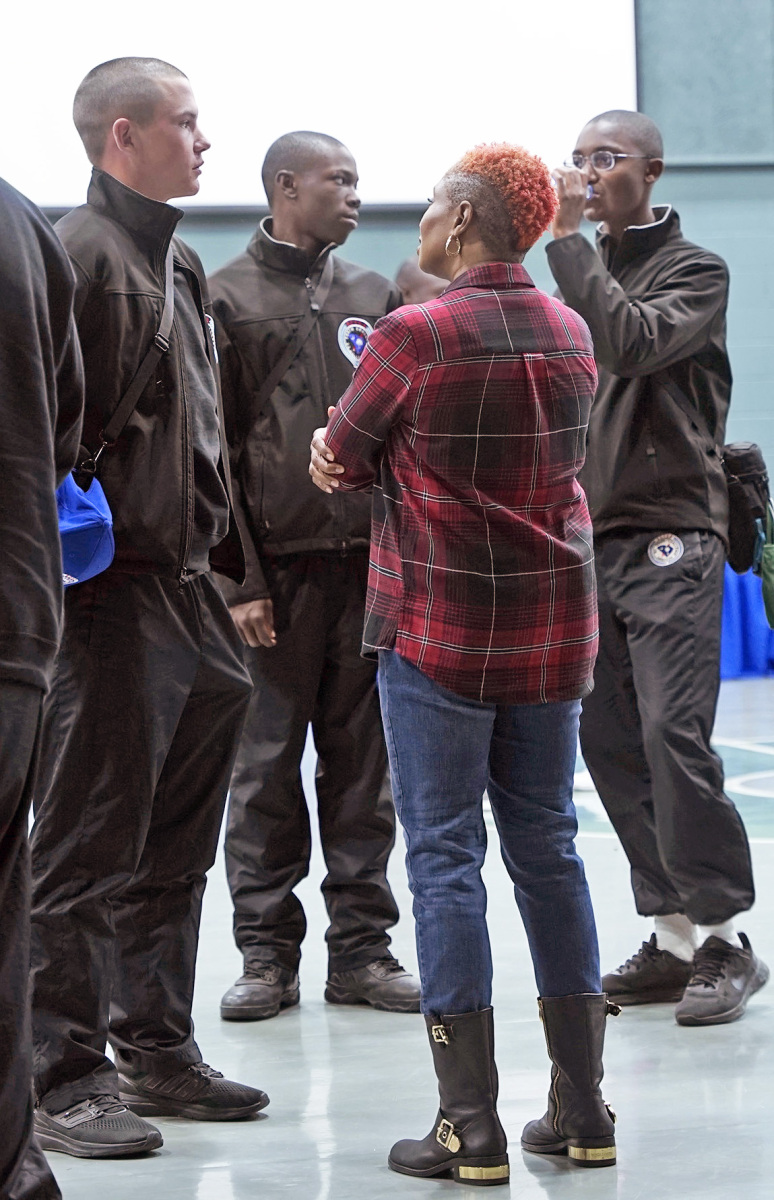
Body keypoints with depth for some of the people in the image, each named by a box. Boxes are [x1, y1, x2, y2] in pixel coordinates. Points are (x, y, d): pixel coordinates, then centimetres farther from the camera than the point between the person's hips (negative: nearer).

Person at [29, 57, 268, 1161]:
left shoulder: (183, 266, 19)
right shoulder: (75, 253, -11)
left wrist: (229, 564, 21)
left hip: (188, 589, 9)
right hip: (110, 599, -9)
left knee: (173, 850, 15)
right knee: (88, 852, -4)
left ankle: (158, 1050, 24)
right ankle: (67, 1079, 2)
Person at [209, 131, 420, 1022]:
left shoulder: (376, 297, 14)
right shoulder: (227, 299, 1)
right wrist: (238, 576, -9)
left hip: (370, 563, 4)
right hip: (277, 569, -4)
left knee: (363, 763, 5)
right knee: (267, 763, 0)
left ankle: (361, 947, 11)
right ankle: (268, 953, 7)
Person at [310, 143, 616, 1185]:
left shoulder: (415, 336, -14)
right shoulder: (571, 336, 5)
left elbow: (336, 463, -4)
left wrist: (361, 460, 16)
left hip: (439, 629, -5)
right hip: (555, 625, 6)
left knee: (446, 858, 0)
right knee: (548, 849, 12)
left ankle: (471, 1124, -2)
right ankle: (582, 1109, 15)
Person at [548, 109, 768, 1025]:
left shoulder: (694, 273, -1)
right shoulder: (585, 274, 18)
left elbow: (629, 344, -21)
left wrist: (568, 238, -16)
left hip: (669, 541, -7)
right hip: (589, 541, 7)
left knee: (673, 733, -15)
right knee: (611, 745, 3)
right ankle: (673, 934, 9)